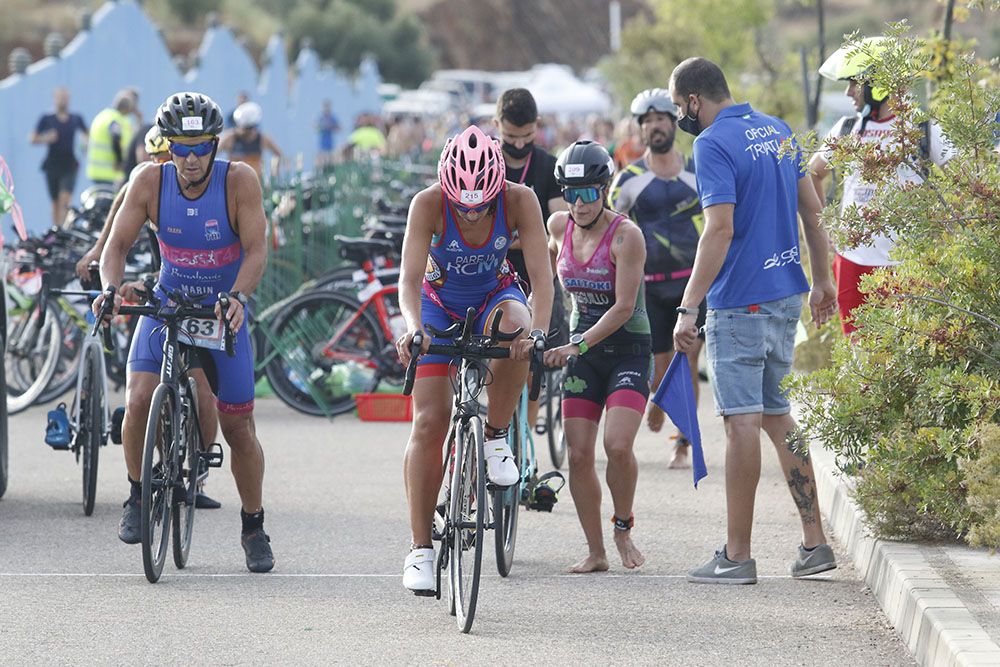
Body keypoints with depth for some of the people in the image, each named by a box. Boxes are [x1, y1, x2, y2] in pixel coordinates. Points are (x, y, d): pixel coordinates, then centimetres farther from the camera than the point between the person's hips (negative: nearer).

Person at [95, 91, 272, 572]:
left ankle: (254, 528, 19)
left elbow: (256, 251, -21)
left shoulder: (239, 181, -18)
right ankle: (138, 496, 2)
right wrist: (111, 288, -31)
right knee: (139, 401, -21)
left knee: (239, 428, 1)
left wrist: (237, 298, -39)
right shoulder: (150, 182, -13)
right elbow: (118, 244, -11)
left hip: (223, 311, -1)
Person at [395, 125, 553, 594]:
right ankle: (420, 548, -3)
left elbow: (541, 273, -31)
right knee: (429, 422, -10)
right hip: (440, 302, 0)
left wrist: (537, 329, -49)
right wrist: (413, 327, -55)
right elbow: (410, 277, -36)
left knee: (514, 331, -38)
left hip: (494, 296, 0)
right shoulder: (428, 204, -29)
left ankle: (497, 438, -15)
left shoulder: (519, 200, -27)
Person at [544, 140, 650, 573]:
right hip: (582, 349, 5)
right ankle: (595, 552, 5)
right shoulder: (559, 226, 0)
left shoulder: (626, 235, -17)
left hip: (627, 347, -5)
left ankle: (623, 528, 6)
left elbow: (624, 306, -22)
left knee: (617, 446, -20)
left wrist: (579, 344, -29)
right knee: (578, 455, -4)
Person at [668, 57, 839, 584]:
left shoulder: (713, 144, -14)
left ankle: (737, 556, -3)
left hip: (741, 302, -8)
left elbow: (719, 229, -23)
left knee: (742, 420, -5)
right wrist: (822, 280, 24)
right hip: (786, 294, 8)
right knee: (777, 415, 15)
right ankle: (814, 544, 13)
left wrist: (688, 308, -23)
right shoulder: (776, 130, 12)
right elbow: (811, 208, 16)